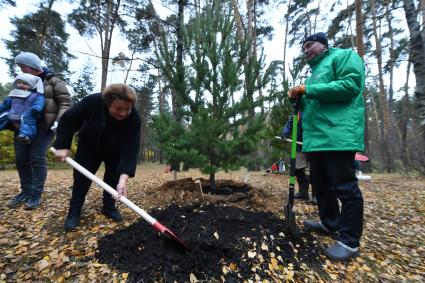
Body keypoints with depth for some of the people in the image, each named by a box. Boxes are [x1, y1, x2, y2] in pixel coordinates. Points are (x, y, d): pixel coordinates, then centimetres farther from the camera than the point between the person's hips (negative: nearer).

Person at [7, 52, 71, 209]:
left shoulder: (52, 81, 1)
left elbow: (65, 103, -6)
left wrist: (59, 121, -19)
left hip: (44, 125, -6)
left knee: (37, 157, -9)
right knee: (21, 158, 6)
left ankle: (36, 194, 0)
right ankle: (26, 191, 19)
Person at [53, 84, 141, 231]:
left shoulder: (134, 119, -36)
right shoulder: (92, 102, -34)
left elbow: (130, 150, -40)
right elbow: (67, 120, -18)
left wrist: (123, 178, -50)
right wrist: (63, 146, -23)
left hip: (114, 151, 0)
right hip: (89, 146, 0)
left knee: (113, 177, -2)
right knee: (82, 176, 1)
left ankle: (109, 207, 17)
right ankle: (74, 211, 14)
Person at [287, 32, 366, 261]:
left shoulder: (345, 56, 3)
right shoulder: (315, 71, 28)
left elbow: (350, 85, -16)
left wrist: (308, 89, -14)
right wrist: (299, 98, 7)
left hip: (338, 135, -9)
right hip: (316, 138, 9)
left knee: (345, 188, -3)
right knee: (320, 184, 15)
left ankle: (350, 241, 9)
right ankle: (330, 224, 32)